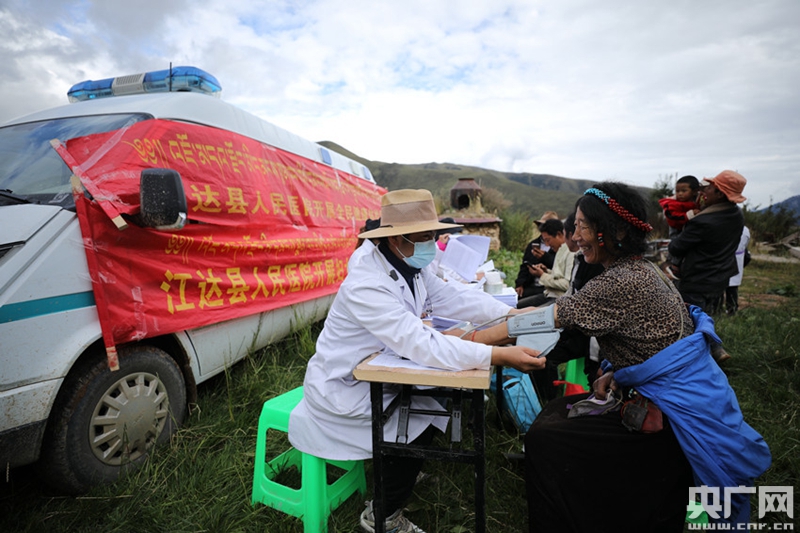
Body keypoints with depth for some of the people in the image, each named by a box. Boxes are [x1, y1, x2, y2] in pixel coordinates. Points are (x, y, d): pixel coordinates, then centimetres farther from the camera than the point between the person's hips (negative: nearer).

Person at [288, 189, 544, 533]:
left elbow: (455, 299, -1)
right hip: (341, 389, -8)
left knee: (438, 401, 7)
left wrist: (512, 314, -12)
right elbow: (420, 345, -39)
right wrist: (498, 356, -41)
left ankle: (395, 474, 30)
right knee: (420, 425, -8)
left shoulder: (412, 269, -4)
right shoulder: (366, 286, -32)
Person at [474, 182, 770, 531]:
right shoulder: (641, 269, 6)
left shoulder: (621, 282, -24)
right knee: (557, 413, 15)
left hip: (676, 408, -10)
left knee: (544, 441, -12)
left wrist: (476, 338, -17)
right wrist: (617, 373, 0)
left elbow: (549, 318, -24)